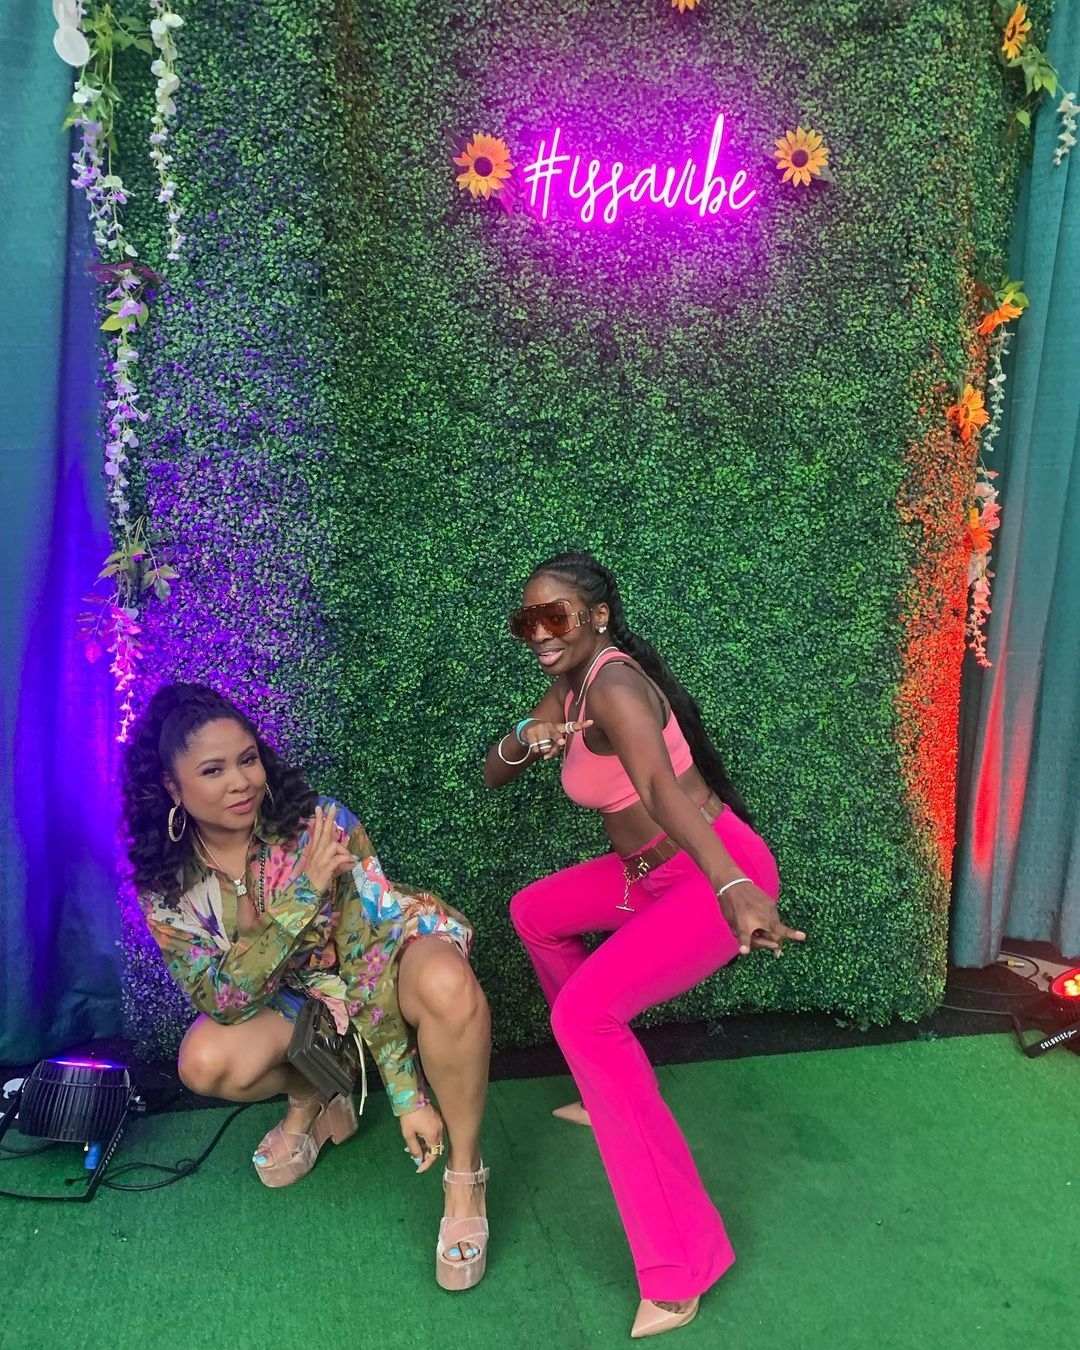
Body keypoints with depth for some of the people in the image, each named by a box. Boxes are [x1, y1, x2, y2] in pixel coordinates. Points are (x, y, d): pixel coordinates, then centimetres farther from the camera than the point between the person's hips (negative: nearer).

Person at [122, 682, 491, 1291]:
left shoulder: (321, 824, -26)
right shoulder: (167, 883, -16)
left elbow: (370, 965, -25)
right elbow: (223, 1001, -25)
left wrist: (408, 1097, -26)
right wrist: (302, 893, -38)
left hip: (384, 953, -3)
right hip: (296, 997, 4)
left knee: (446, 985, -38)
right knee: (205, 1061, -26)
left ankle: (465, 1172, -15)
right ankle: (313, 1104, 8)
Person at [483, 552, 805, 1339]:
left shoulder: (613, 683, -22)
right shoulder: (569, 687, 6)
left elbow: (661, 788, -41)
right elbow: (493, 777, 8)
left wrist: (733, 888, -55)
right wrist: (525, 740, -15)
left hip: (714, 876, -10)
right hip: (653, 872, 10)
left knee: (583, 1012, -22)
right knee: (534, 913, 22)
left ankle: (679, 1261, -14)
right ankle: (613, 1090, 32)